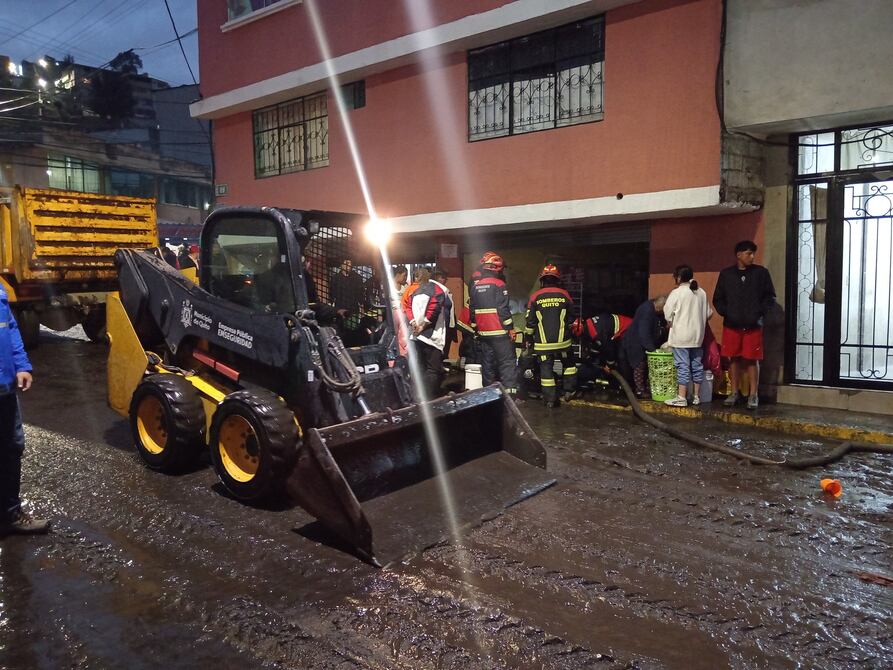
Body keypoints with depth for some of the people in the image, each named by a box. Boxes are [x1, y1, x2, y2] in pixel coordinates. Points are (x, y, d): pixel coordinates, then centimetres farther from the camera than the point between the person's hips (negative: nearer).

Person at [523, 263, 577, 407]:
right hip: (562, 341, 1)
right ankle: (569, 390, 23)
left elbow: (530, 321, -2)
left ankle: (550, 399, 7)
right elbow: (571, 319, 8)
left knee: (546, 369, 5)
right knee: (568, 363, 22)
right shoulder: (565, 295, 0)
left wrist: (527, 338, 11)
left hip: (542, 343, -1)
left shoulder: (535, 297, -4)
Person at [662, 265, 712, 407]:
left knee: (683, 366, -4)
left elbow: (668, 314, -10)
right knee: (697, 365, 11)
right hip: (698, 336, 6)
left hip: (681, 336, -6)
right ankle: (696, 396, 20)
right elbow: (708, 313, 11)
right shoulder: (701, 292, 6)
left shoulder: (676, 293, -11)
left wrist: (670, 323, 10)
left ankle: (681, 398, -3)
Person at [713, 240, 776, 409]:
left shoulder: (761, 273, 3)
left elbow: (770, 297, 7)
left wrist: (760, 313, -4)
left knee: (752, 360, 0)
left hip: (753, 326, -1)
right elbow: (717, 299, 11)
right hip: (731, 325, 1)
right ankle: (734, 393, 17)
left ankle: (753, 395, 8)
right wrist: (726, 313, -3)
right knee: (734, 359, 6)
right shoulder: (726, 274, 6)